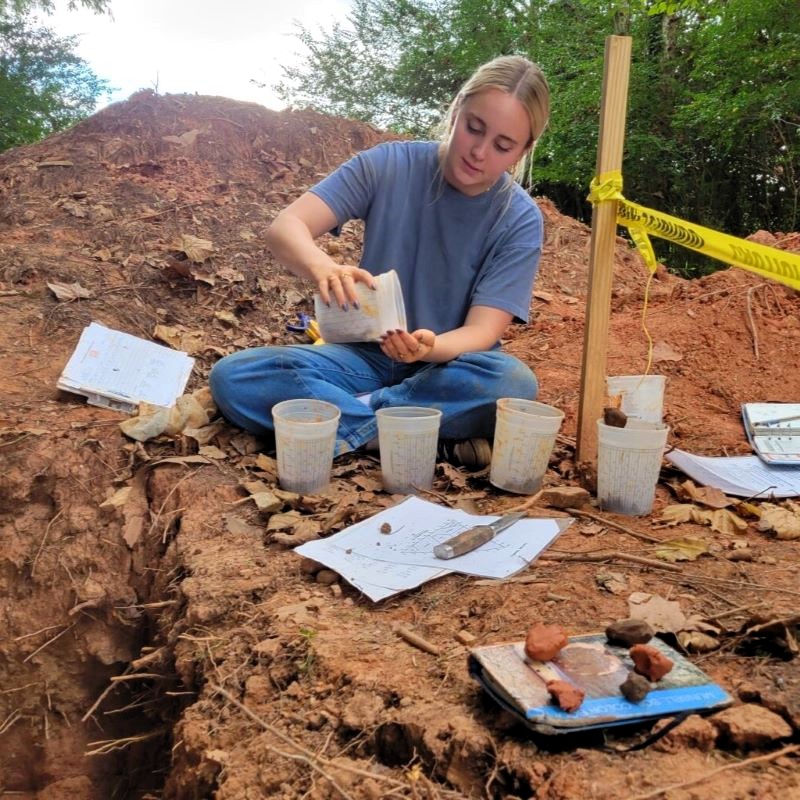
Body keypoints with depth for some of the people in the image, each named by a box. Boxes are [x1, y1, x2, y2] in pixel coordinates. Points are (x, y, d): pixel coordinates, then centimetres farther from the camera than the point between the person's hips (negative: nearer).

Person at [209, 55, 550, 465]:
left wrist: (431, 347, -40)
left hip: (445, 366, 0)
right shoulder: (389, 165, -9)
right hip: (366, 354, 1)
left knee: (514, 383, -35)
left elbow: (482, 332, -16)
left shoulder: (521, 221, -10)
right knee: (232, 377, -22)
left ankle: (350, 426, -22)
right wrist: (322, 267, -41)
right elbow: (285, 227, -17)